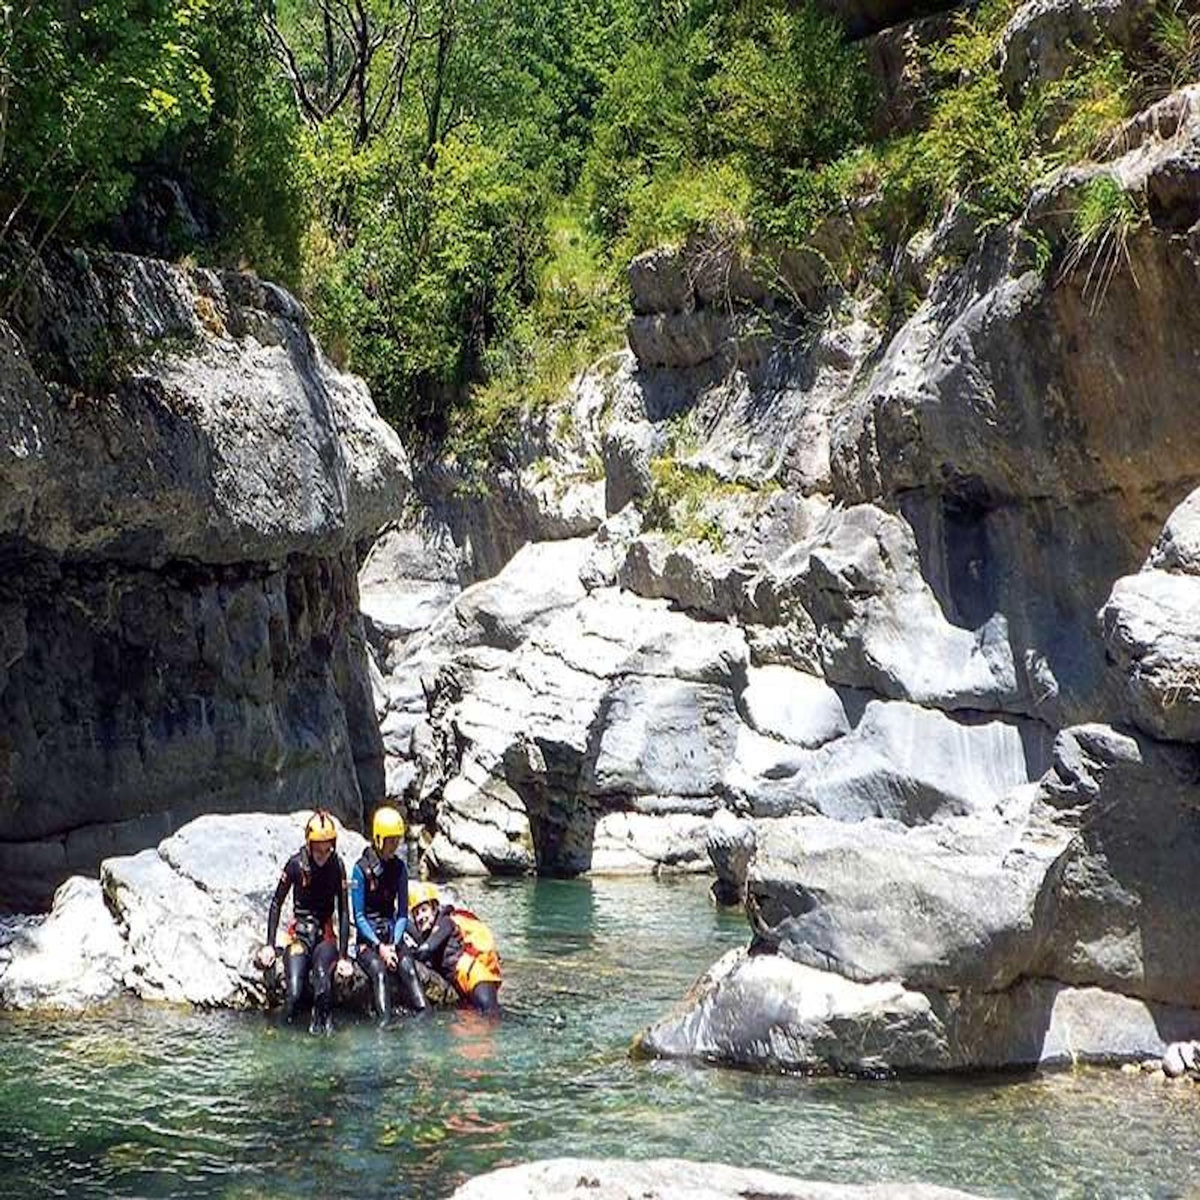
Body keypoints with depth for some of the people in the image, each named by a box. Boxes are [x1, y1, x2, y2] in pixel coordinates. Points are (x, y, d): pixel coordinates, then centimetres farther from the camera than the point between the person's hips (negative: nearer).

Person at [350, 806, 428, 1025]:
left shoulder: (399, 867, 5)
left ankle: (424, 1015, -40)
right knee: (379, 971, -32)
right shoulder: (361, 869, -8)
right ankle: (385, 1021, -44)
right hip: (367, 938, -3)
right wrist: (379, 946, -16)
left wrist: (394, 944, -8)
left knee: (407, 967, -27)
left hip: (392, 934, 3)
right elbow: (359, 916, -7)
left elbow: (402, 913, 7)